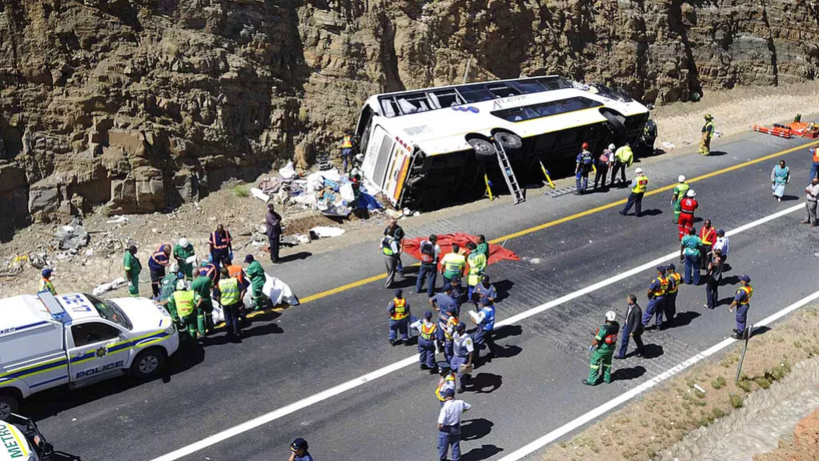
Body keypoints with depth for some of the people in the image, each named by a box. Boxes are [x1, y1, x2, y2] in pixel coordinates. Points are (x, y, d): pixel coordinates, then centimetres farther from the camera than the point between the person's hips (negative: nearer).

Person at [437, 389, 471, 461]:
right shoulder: (460, 403, -13)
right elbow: (469, 407, 9)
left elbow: (441, 422, -28)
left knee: (443, 446, 19)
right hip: (456, 428, 4)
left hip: (445, 429, -4)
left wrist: (439, 427, -8)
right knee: (455, 445, 21)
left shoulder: (445, 406, -29)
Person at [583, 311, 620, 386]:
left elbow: (596, 340, -25)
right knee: (607, 362, 26)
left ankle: (591, 380, 19)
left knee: (595, 362, 10)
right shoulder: (616, 325, -14)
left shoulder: (604, 328, -34)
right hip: (612, 347, 7)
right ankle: (607, 378, 41)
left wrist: (591, 345, -7)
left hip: (602, 348, -6)